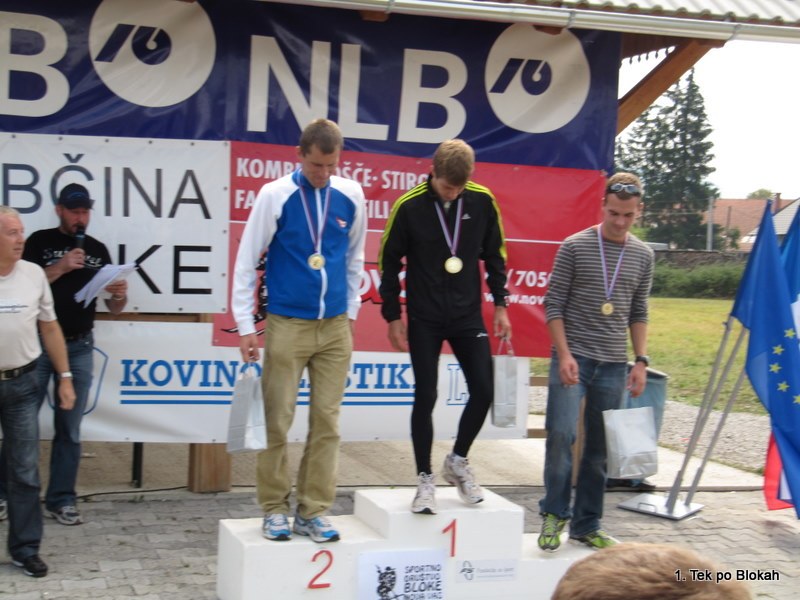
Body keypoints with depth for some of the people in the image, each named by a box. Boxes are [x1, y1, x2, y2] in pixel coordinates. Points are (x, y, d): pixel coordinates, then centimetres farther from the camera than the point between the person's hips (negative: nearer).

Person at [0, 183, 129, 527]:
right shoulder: (39, 242, 0)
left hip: (79, 348, 3)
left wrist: (120, 295, -12)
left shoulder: (98, 250, 10)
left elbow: (113, 309, 11)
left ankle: (61, 500, 9)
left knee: (69, 428, 4)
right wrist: (60, 267, -20)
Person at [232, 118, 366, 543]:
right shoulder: (275, 196, -7)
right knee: (278, 421, 1)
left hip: (335, 328, 3)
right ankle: (274, 509, 14)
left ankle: (314, 511, 14)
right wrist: (245, 325, -5)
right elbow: (247, 260, -3)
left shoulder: (350, 196, 1)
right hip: (286, 325, -3)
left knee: (326, 421, 5)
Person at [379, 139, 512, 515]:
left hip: (468, 316, 3)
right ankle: (425, 479, 12)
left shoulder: (482, 202, -5)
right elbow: (389, 262, -3)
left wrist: (500, 304, 5)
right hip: (424, 320, -2)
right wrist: (393, 317, -2)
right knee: (425, 398, -2)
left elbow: (494, 255, 8)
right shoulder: (409, 206, -12)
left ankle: (458, 461, 21)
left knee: (483, 391, -2)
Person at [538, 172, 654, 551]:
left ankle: (586, 525, 17)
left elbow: (638, 313, 15)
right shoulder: (575, 247, -2)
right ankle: (554, 513, 2)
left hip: (614, 365, 4)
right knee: (561, 433, -16)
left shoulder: (643, 256, 9)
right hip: (573, 358, -4)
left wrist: (641, 360, 6)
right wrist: (564, 354, -10)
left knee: (600, 448, 7)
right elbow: (554, 304, -2)